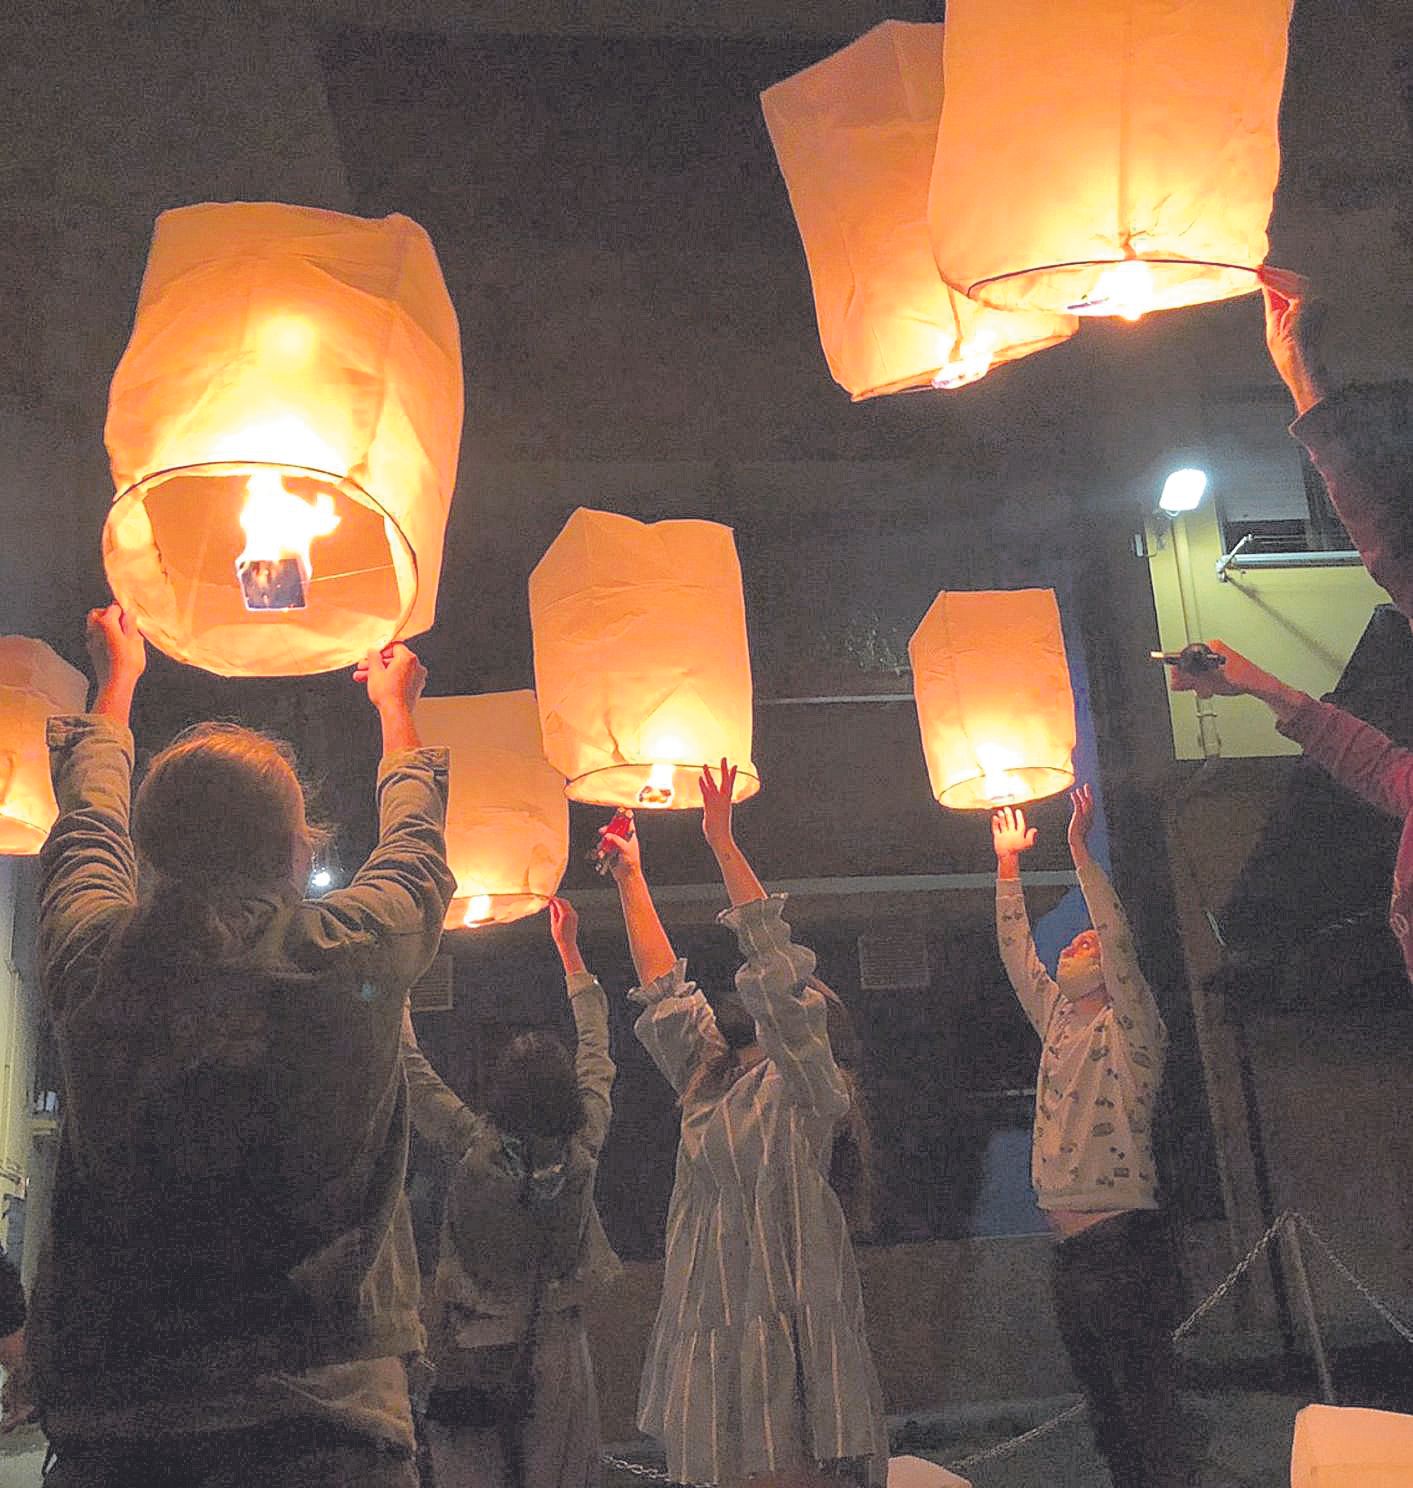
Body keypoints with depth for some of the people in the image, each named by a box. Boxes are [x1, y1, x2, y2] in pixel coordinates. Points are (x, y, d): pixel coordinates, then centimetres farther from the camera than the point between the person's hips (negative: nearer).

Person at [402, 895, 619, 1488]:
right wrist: (569, 948, 11)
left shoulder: (474, 1146, -19)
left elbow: (412, 1070, -10)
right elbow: (597, 1049, 3)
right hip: (557, 1350, 2)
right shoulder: (585, 1146, -11)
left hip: (474, 1348, -2)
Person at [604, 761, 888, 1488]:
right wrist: (630, 880, 25)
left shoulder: (801, 1085, 0)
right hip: (710, 1325, 6)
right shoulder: (708, 1088, 16)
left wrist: (723, 843, -6)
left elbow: (774, 962, -6)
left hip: (787, 1317, -6)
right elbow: (662, 986, 21)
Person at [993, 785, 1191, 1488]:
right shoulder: (1058, 1020, 16)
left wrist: (1081, 849, -15)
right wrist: (1008, 865, 20)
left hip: (1125, 1243, -8)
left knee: (1149, 1415, -5)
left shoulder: (1127, 1027, -3)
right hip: (1070, 1251, 8)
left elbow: (1119, 940, -16)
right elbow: (1015, 954, 21)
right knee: (1106, 1411, 13)